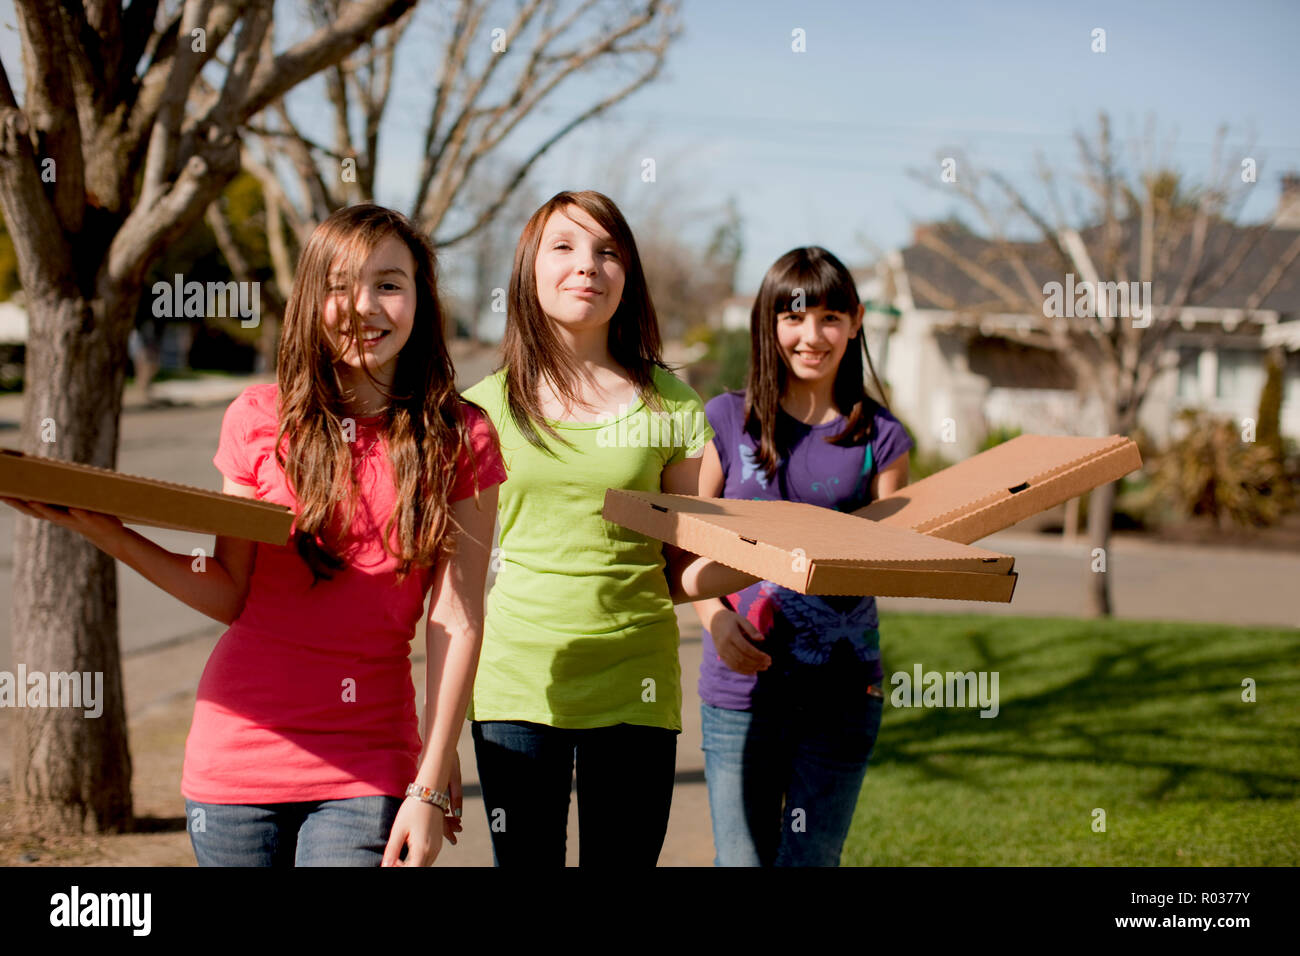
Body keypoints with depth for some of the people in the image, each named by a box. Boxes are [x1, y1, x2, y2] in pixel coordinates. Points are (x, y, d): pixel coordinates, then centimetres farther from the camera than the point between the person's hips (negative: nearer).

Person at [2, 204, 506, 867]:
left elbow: (457, 619, -3)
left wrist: (430, 787, -7)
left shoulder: (460, 439, -1)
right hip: (241, 747, 2)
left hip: (366, 770, -2)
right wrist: (104, 532, -6)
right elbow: (230, 594, 6)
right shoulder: (260, 418, 3)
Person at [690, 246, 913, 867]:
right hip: (740, 682, 0)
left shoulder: (879, 437, 4)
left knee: (811, 859, 2)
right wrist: (715, 617, -12)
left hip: (842, 690, 0)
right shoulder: (727, 420, 3)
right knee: (743, 858, 4)